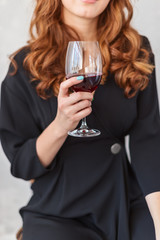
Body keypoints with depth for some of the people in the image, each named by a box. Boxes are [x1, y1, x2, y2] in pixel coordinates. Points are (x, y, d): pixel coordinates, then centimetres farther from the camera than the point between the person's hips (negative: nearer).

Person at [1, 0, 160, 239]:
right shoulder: (26, 65, -5)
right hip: (57, 216, -1)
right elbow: (21, 165, -3)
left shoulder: (137, 52, 1)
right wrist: (60, 127, -23)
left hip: (130, 207, 2)